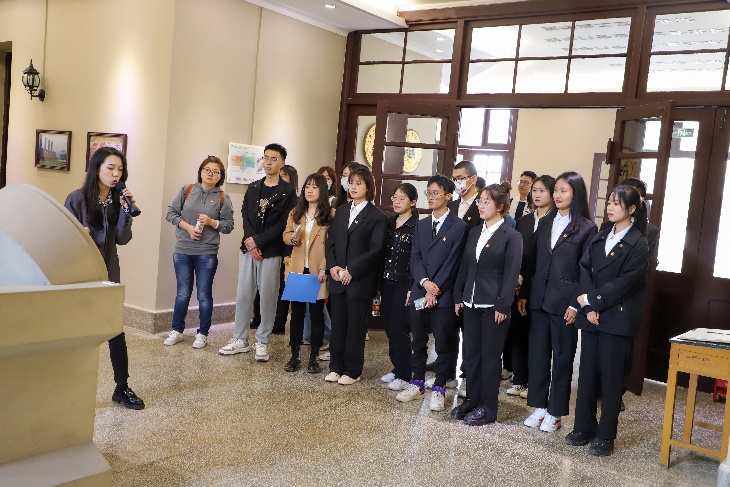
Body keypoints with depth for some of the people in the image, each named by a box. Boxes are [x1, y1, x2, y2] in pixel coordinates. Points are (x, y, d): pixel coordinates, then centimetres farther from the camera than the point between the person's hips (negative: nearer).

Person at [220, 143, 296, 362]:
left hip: (271, 251, -4)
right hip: (248, 248, 4)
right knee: (243, 293, 6)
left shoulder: (288, 191, -3)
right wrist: (249, 243, -9)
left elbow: (283, 224, -9)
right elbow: (245, 216, 6)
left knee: (267, 296, 1)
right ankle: (240, 339, 16)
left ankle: (262, 342, 11)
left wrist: (258, 241, -13)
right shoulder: (253, 188, 13)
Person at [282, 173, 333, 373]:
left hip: (317, 272, -4)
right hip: (297, 270, 4)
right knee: (296, 313, 8)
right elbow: (285, 235, 14)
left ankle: (314, 357, 13)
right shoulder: (295, 213, 11)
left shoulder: (329, 215, -6)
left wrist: (324, 269, -17)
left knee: (316, 313, 4)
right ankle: (295, 355, 17)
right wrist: (293, 237, -10)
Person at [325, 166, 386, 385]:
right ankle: (336, 367, 20)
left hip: (360, 281, -5)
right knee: (337, 324, 8)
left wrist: (351, 271, -15)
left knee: (355, 326, 3)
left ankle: (353, 371, 14)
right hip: (338, 279, 5)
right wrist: (333, 266, -3)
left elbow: (375, 249, -12)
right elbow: (331, 241, 12)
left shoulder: (377, 216, -5)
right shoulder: (341, 212, 13)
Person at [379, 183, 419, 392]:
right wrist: (379, 281, 7)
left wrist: (412, 289, -15)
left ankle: (404, 374, 10)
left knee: (399, 330, -2)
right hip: (386, 283, 6)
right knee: (390, 328, 12)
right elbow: (382, 252, 11)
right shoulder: (389, 223, 9)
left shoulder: (416, 227, -10)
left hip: (403, 285, -6)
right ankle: (396, 368, 25)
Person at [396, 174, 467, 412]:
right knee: (417, 341, 13)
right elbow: (415, 257, 5)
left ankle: (439, 388, 15)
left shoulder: (459, 226, -5)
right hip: (419, 293, 5)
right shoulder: (421, 225, 13)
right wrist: (425, 282, -11)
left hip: (444, 295, -5)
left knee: (444, 344, 3)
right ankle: (417, 383, 27)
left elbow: (453, 263, -10)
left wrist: (436, 290, -14)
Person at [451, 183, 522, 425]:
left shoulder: (511, 236, -8)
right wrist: (458, 296, 9)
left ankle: (488, 408, 13)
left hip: (494, 305, -6)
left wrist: (503, 306, -16)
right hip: (471, 303, 6)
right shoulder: (474, 232, 11)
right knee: (470, 353, 12)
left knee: (490, 356, 3)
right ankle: (472, 399, 25)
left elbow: (511, 274, -12)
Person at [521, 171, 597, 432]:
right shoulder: (545, 223, 11)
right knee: (537, 354, 9)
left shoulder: (586, 228, -5)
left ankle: (555, 412, 17)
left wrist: (576, 305, -13)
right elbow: (533, 261, 12)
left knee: (562, 357, 6)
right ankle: (539, 406, 22)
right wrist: (524, 293, 8)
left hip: (564, 302, -5)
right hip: (539, 300, 5)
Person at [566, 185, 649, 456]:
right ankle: (584, 428, 20)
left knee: (611, 376, 1)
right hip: (591, 315, 6)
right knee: (587, 372, 9)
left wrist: (591, 300, -11)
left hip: (617, 319, -5)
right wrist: (588, 306, -11)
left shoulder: (638, 244, -6)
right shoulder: (601, 238, 12)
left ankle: (606, 436, 11)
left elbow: (624, 283, -14)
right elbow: (585, 268, 3)